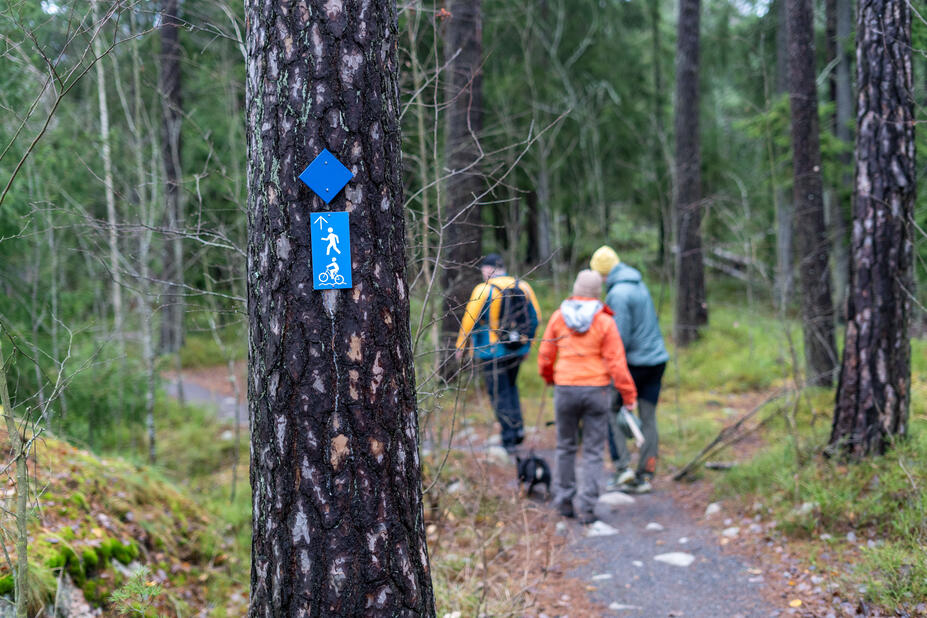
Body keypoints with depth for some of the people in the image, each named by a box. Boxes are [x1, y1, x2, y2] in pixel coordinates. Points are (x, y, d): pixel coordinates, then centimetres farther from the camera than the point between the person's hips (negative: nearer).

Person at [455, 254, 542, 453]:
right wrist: (527, 343, 20)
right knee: (511, 387, 24)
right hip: (517, 350, 5)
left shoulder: (483, 290, -13)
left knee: (500, 395, 2)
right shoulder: (523, 287, 4)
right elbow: (534, 318, 9)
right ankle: (518, 427, 12)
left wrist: (460, 347, 2)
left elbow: (469, 320, -10)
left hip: (493, 352, -5)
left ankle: (509, 440, 3)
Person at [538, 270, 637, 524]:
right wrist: (629, 394, 0)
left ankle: (564, 502, 23)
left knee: (566, 447, 17)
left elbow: (546, 357, 6)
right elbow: (616, 363, -9)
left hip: (565, 388, 2)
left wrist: (548, 377, 27)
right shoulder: (605, 322, -7)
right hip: (596, 389, -2)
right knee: (593, 451, 5)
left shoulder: (558, 317, -1)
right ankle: (587, 507, 1)